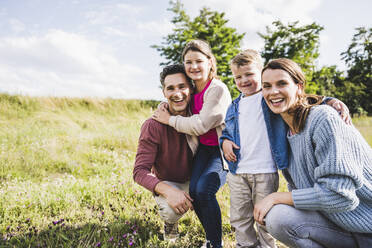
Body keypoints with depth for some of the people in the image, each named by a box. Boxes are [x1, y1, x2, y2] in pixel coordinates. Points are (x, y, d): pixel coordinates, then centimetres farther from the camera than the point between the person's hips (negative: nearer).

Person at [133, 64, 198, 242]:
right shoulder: (153, 126, -24)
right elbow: (140, 171, -25)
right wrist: (168, 191, -42)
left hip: (194, 180, 4)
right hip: (166, 183, -4)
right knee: (170, 210, -33)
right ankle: (170, 224, 7)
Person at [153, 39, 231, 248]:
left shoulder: (218, 89, -18)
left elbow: (200, 125, -21)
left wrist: (169, 119, -11)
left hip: (222, 149, -7)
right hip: (204, 148, 7)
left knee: (204, 190, -23)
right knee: (193, 190, -10)